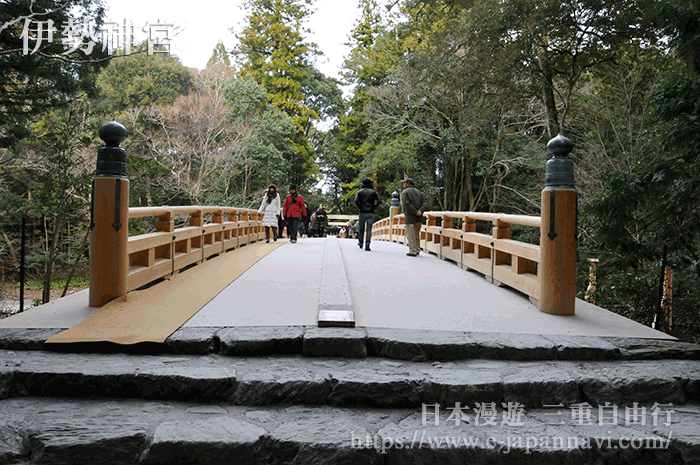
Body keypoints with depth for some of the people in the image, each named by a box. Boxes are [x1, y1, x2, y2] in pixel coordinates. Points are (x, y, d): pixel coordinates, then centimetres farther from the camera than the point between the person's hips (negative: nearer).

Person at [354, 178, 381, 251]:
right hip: (371, 213, 0)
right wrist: (374, 207, 5)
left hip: (362, 212, 0)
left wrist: (359, 207, 4)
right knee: (369, 229, -3)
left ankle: (360, 243, 26)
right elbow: (379, 201, -5)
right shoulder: (374, 192, 7)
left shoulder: (360, 192, 5)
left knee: (361, 228, 14)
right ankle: (367, 245, -12)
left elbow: (356, 201, -10)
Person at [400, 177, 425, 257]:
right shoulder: (418, 192, 18)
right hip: (419, 218, 6)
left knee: (410, 235, -3)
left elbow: (407, 203, -15)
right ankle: (417, 250, 20)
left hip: (410, 217, -6)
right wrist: (420, 211, -7)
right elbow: (424, 203, 6)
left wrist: (415, 212, -15)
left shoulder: (405, 192, 0)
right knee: (417, 234, 16)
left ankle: (412, 251, -7)